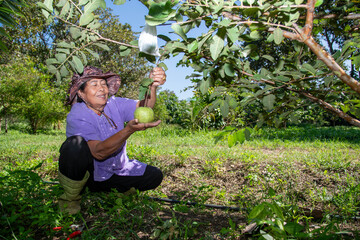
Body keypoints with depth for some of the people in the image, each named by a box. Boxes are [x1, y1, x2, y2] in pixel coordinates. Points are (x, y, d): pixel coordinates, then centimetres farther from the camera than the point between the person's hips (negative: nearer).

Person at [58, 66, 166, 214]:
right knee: (76, 144, -36)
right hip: (86, 172, -5)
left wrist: (153, 86, -43)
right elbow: (99, 152, -35)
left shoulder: (113, 104, -6)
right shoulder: (76, 116, -22)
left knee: (155, 177, -5)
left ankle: (102, 189, 13)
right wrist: (129, 129, -50)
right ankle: (70, 197, -8)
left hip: (115, 172, 6)